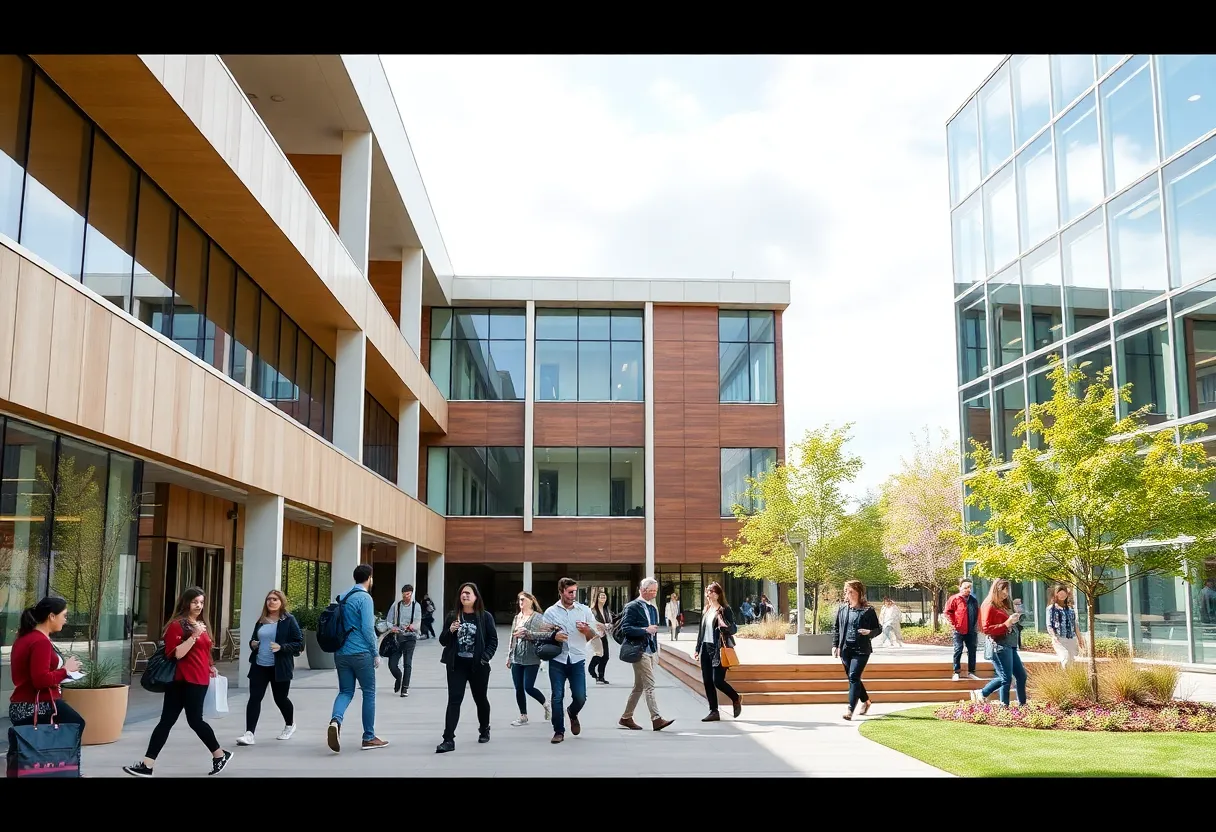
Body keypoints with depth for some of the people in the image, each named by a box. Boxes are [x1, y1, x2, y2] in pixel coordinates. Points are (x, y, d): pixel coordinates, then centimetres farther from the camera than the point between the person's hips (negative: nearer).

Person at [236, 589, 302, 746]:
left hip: (279, 668, -4)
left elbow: (300, 644, -9)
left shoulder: (289, 620, -6)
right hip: (259, 666, 4)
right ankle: (249, 734, -8)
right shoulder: (261, 620, 11)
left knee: (280, 699, 10)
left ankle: (290, 725, 36)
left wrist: (281, 647, -23)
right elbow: (254, 639, 25)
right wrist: (252, 644, 2)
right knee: (254, 698, -7)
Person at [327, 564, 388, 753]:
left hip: (341, 652, 6)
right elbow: (367, 628, -16)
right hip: (360, 653, -6)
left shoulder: (342, 597, 12)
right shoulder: (364, 597, -11)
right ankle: (369, 738, 11)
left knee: (345, 691, 9)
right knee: (369, 693, 6)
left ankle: (336, 720, -20)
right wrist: (376, 653, -8)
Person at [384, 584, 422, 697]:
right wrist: (391, 628, -20)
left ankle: (405, 688, -1)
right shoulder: (396, 605, 3)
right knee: (392, 664, 0)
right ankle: (398, 678, 31)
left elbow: (418, 623, -4)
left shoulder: (416, 606, 2)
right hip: (397, 637, 2)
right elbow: (388, 620, 1)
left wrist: (413, 626, -27)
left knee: (407, 663, -10)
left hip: (410, 637, -1)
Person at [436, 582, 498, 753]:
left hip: (478, 665, -1)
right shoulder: (453, 616, 4)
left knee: (480, 699, 15)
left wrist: (485, 657, -14)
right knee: (454, 700, -7)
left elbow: (493, 640, -2)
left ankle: (484, 730, 38)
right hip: (456, 665, 1)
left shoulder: (485, 616, -2)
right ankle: (448, 739, -11)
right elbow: (443, 641, 6)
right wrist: (450, 631, -13)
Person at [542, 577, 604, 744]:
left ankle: (573, 713, 31)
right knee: (557, 697, 0)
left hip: (577, 660, 1)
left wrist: (586, 630, -13)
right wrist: (553, 636, -16)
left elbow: (594, 635, 10)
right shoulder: (550, 612, 2)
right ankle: (559, 731, 14)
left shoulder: (584, 610, 4)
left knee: (580, 697, -2)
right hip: (557, 660, 0)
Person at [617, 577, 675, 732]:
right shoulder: (632, 607, -9)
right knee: (649, 686, -12)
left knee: (639, 686, 12)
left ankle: (626, 718, 21)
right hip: (640, 651, -8)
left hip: (651, 651, 9)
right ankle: (656, 719, -13)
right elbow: (625, 628, -15)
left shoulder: (652, 608, 16)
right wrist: (645, 630, -22)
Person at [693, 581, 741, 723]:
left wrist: (725, 626, -28)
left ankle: (736, 699, 16)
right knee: (707, 682, 4)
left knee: (717, 680, -11)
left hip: (719, 650, -7)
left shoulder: (725, 610, -6)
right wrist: (697, 648, 18)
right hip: (706, 649, 7)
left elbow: (734, 629, -8)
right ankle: (713, 711, 11)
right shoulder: (706, 610, 14)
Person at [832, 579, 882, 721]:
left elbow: (878, 628, 2)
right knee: (852, 678, 15)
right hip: (845, 649, 5)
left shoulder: (868, 610, -5)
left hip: (861, 649, -5)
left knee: (854, 677, -14)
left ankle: (850, 709, -14)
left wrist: (869, 632, -19)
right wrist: (835, 645, 5)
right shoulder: (842, 609, 7)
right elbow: (835, 628, 13)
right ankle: (865, 701, 38)